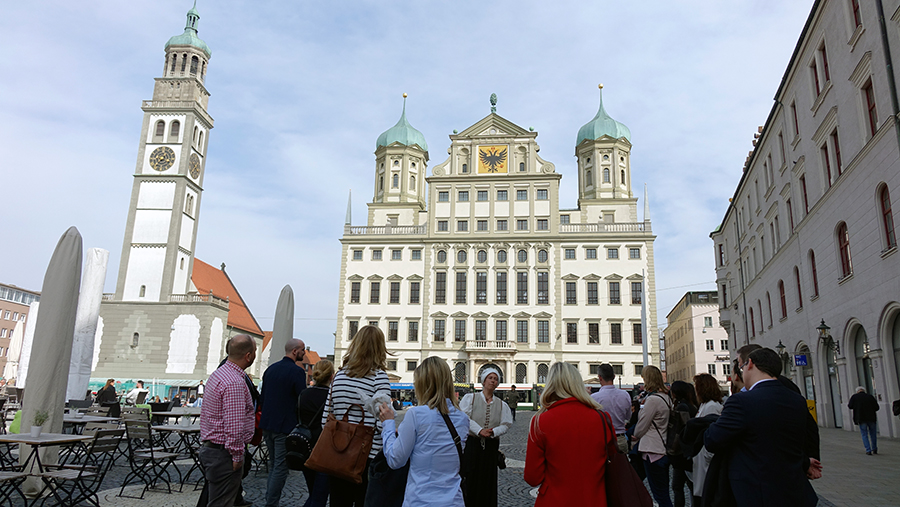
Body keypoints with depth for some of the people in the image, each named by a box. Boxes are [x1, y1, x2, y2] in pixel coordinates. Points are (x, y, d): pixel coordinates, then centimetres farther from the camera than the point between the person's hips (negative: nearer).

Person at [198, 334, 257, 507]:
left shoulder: (218, 373, 10)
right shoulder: (235, 382, -22)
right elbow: (234, 425, -25)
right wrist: (237, 456, -15)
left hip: (208, 446, 10)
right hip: (223, 453, -10)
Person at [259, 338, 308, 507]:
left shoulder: (270, 368, 9)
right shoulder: (297, 371, -14)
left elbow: (262, 397, 16)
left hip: (267, 425, 8)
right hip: (284, 426, -8)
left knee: (273, 464, 19)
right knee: (281, 467, 0)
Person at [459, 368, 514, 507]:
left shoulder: (501, 404, 11)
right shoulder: (470, 398, 2)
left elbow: (506, 424, 6)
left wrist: (493, 432, -13)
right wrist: (479, 430, -19)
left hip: (490, 447, 3)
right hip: (472, 444, -2)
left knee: (488, 482, 5)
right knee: (470, 480, -2)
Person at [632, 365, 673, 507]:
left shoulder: (653, 399, -18)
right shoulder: (666, 397, 9)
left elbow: (641, 428, -11)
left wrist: (636, 435, 8)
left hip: (653, 452, -9)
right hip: (664, 449, 9)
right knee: (664, 494, 15)